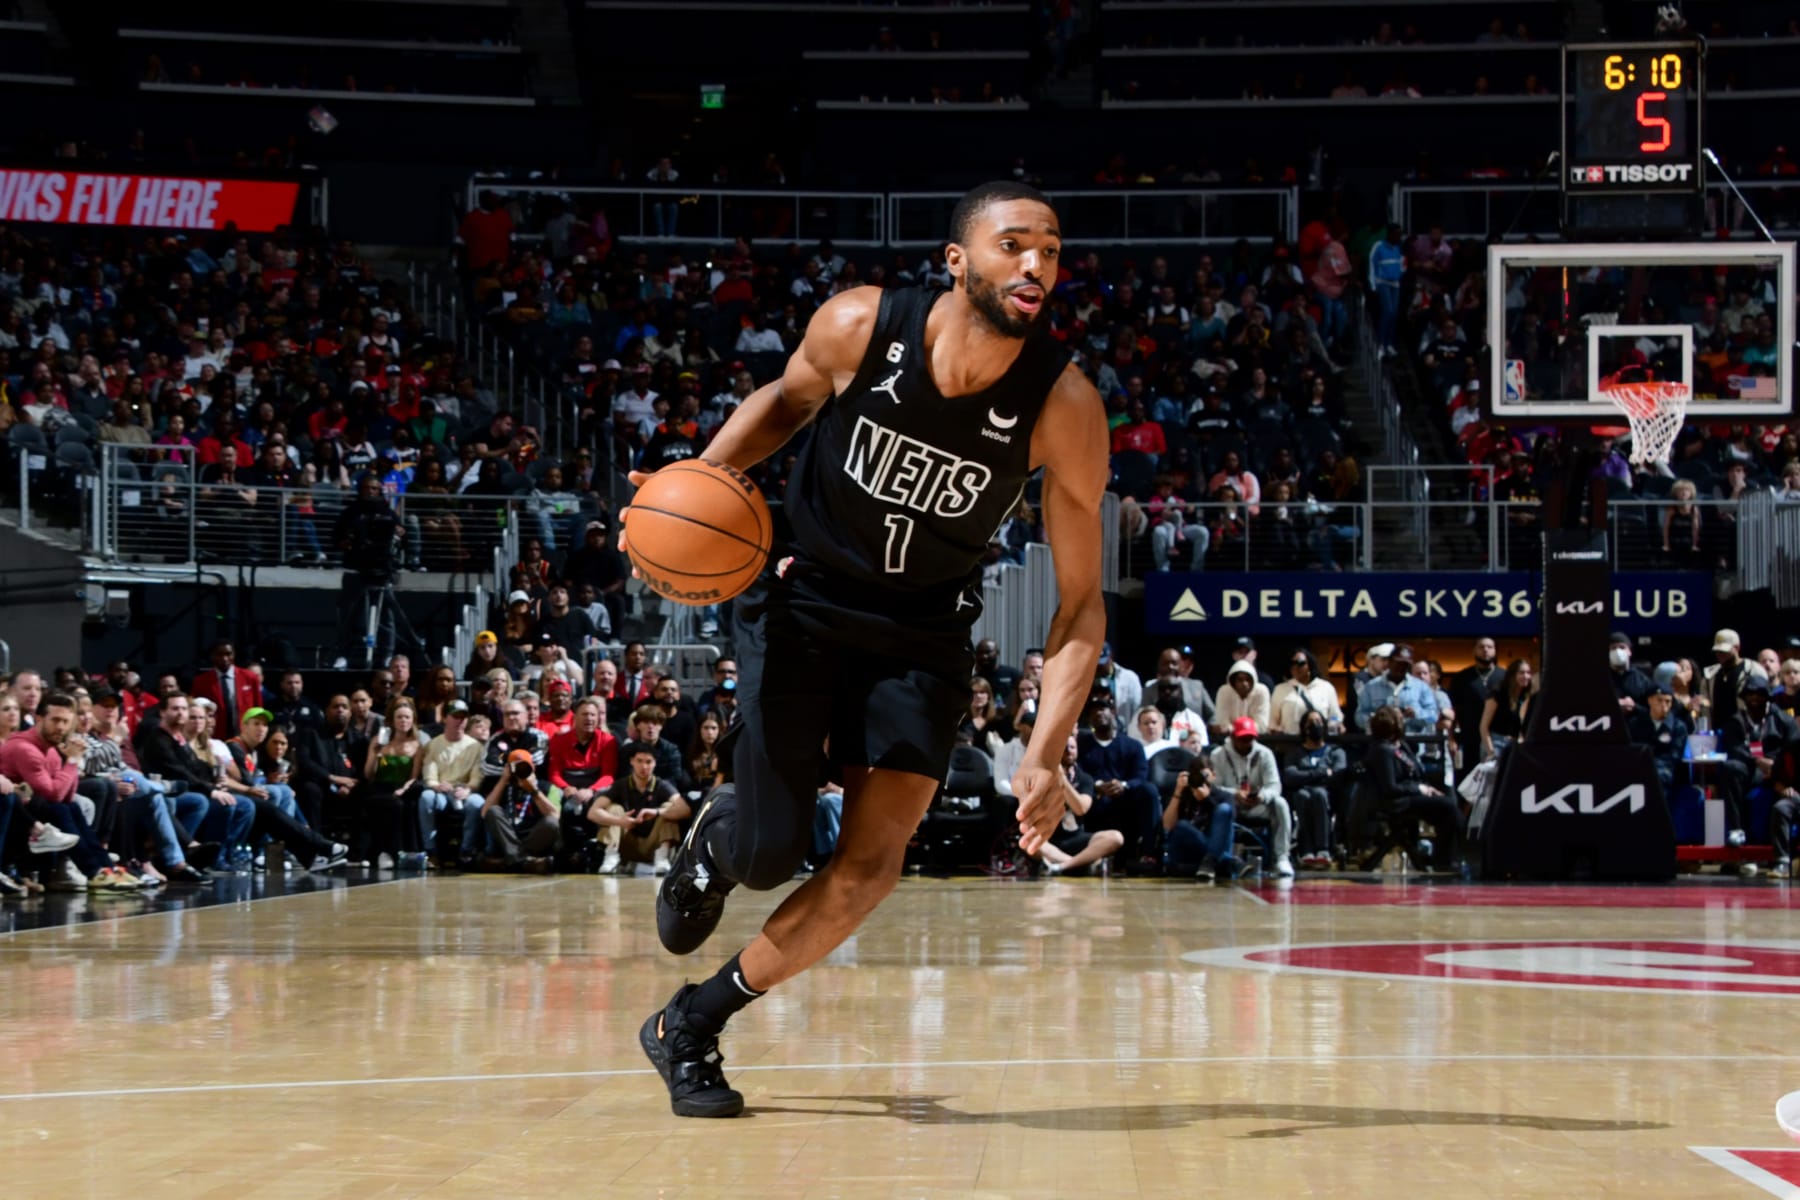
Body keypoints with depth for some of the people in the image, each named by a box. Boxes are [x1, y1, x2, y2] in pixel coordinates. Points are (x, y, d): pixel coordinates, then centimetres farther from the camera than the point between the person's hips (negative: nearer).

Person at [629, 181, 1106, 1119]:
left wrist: (1045, 752, -26)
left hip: (922, 628, 1)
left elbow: (1080, 602, -16)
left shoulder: (1063, 406, -22)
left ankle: (690, 1024, 8)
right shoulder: (860, 326, -22)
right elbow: (786, 401, 3)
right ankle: (715, 834, 32)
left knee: (875, 859, -10)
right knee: (770, 852, -8)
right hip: (801, 594, -1)